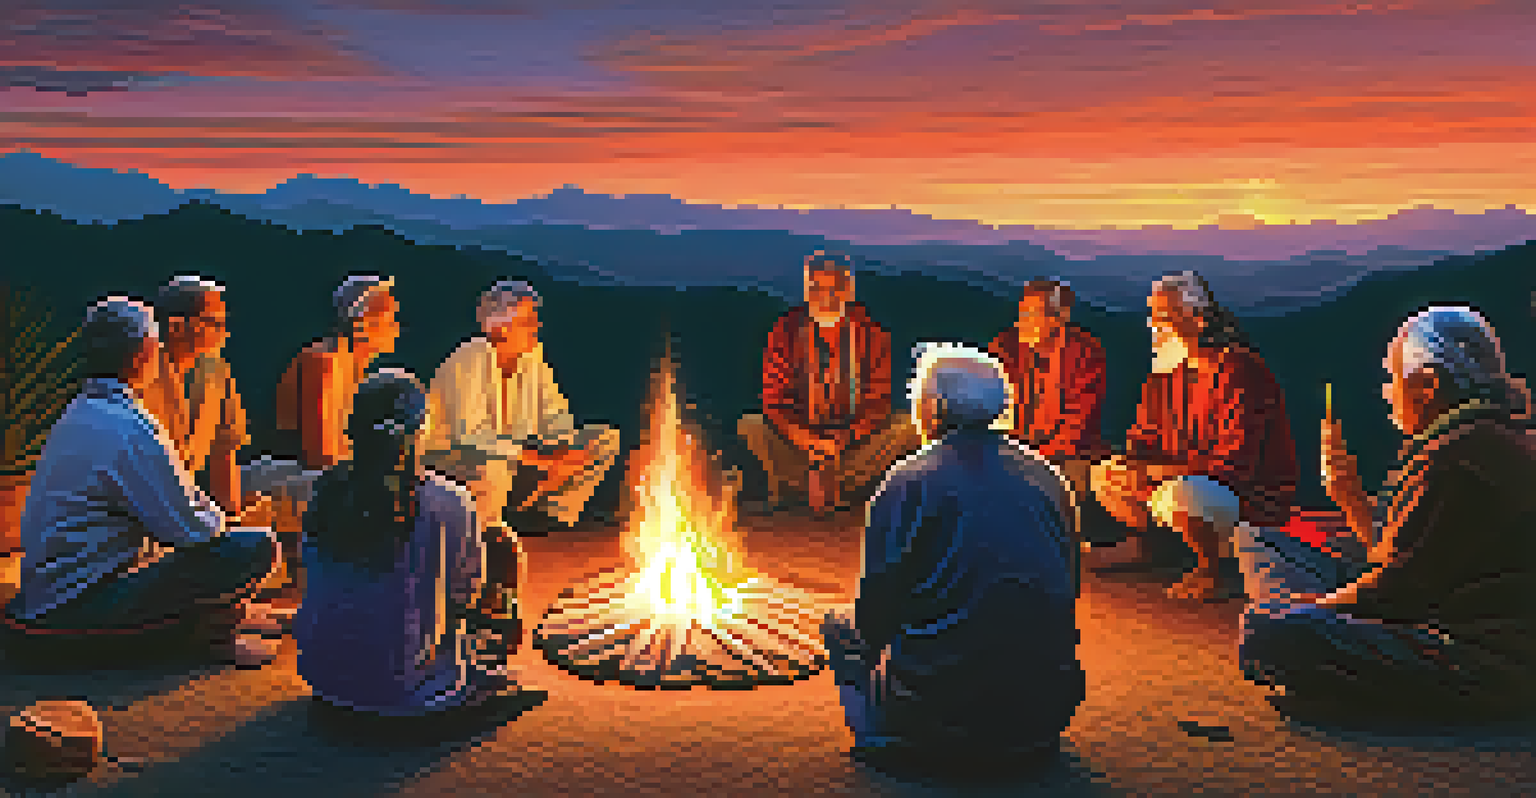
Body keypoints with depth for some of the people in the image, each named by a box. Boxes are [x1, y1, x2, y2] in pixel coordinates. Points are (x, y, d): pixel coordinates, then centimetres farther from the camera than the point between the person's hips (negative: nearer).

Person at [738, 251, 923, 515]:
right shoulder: (788, 330, -2)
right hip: (801, 437, 0)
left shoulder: (869, 332, -2)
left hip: (854, 441, 0)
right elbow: (773, 400, -3)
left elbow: (879, 402, -1)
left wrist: (840, 442, -14)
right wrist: (808, 442, -17)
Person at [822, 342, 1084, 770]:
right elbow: (1066, 589, 12)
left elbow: (876, 611, -7)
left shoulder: (907, 485, -12)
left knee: (840, 625, 18)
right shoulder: (1047, 476, 4)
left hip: (942, 715, -5)